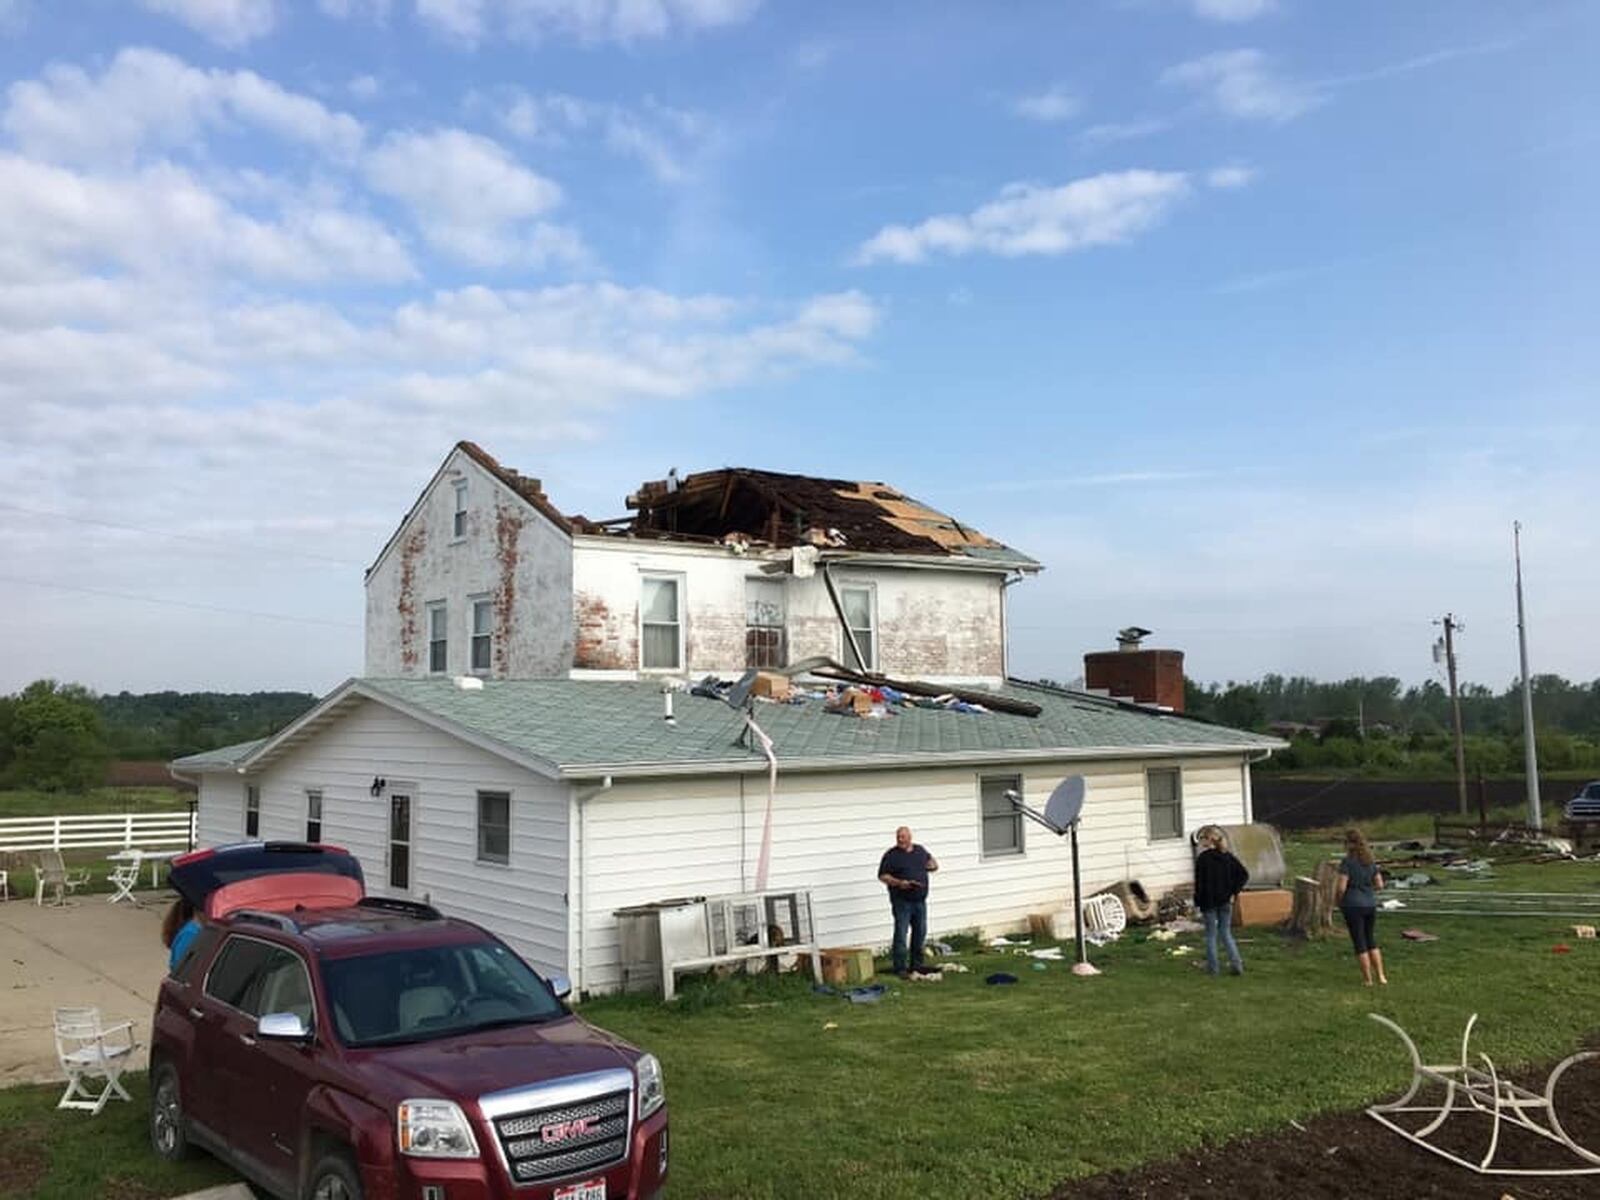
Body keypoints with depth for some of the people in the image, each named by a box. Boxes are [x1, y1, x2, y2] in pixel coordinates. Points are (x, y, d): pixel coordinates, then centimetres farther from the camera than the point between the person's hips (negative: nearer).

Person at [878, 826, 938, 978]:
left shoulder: (920, 850, 11)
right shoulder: (891, 855, -6)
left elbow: (930, 861, 29)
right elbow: (882, 876, -8)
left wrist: (933, 864, 6)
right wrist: (898, 883, -22)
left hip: (920, 900, 6)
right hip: (902, 901, -6)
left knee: (920, 932, 12)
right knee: (901, 934, -6)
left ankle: (916, 964, 25)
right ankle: (900, 968, -1)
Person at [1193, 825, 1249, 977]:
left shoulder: (1202, 858, -15)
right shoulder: (1228, 856, 2)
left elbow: (1199, 883, -15)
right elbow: (1244, 874, 0)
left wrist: (1197, 902, -6)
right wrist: (1234, 892, 1)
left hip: (1209, 902, -5)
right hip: (1226, 901, 5)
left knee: (1211, 935, 7)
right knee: (1226, 932, 15)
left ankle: (1213, 967, 13)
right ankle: (1236, 963, 5)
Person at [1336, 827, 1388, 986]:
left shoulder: (1347, 862, -14)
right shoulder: (1371, 861, 4)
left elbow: (1341, 888, -18)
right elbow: (1379, 885, 6)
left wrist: (1337, 899, 1)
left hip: (1353, 906, -6)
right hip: (1370, 904, 6)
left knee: (1360, 944, 5)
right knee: (1371, 941, 19)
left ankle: (1368, 979, 10)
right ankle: (1381, 976, 16)